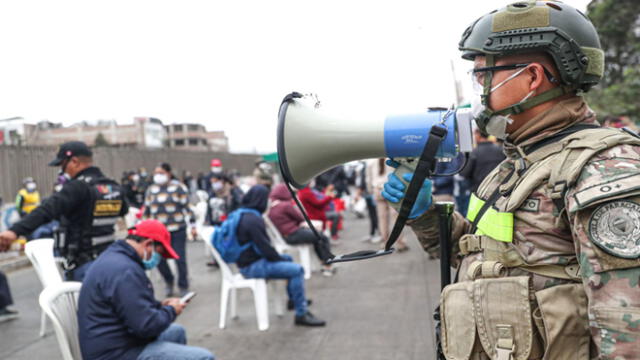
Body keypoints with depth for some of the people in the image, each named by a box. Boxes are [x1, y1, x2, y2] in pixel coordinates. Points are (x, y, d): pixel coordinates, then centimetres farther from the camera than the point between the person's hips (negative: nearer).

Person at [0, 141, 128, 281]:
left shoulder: (78, 187, -18)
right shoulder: (114, 187, 7)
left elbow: (50, 209, -33)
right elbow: (123, 210, 27)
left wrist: (16, 230, -43)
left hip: (84, 264, -8)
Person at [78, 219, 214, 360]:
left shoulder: (114, 256, 11)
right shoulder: (125, 271, -24)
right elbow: (146, 325, -25)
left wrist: (160, 305, 8)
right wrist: (171, 310, -7)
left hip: (113, 342, 11)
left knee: (177, 331, 28)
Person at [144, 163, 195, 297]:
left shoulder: (178, 188, -2)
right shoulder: (151, 190, 9)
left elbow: (187, 206, -2)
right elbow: (146, 210, 16)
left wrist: (192, 225, -5)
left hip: (177, 230, -3)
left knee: (180, 259, 0)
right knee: (159, 259, 1)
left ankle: (183, 286, 19)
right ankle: (168, 281, 29)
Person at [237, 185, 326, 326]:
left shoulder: (241, 215, 8)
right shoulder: (253, 220, -24)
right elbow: (265, 248, -23)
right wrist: (280, 258, -5)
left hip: (247, 260, 11)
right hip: (253, 266, -11)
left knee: (288, 258, 27)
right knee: (297, 270, -19)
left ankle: (293, 299, 39)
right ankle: (301, 315, -11)